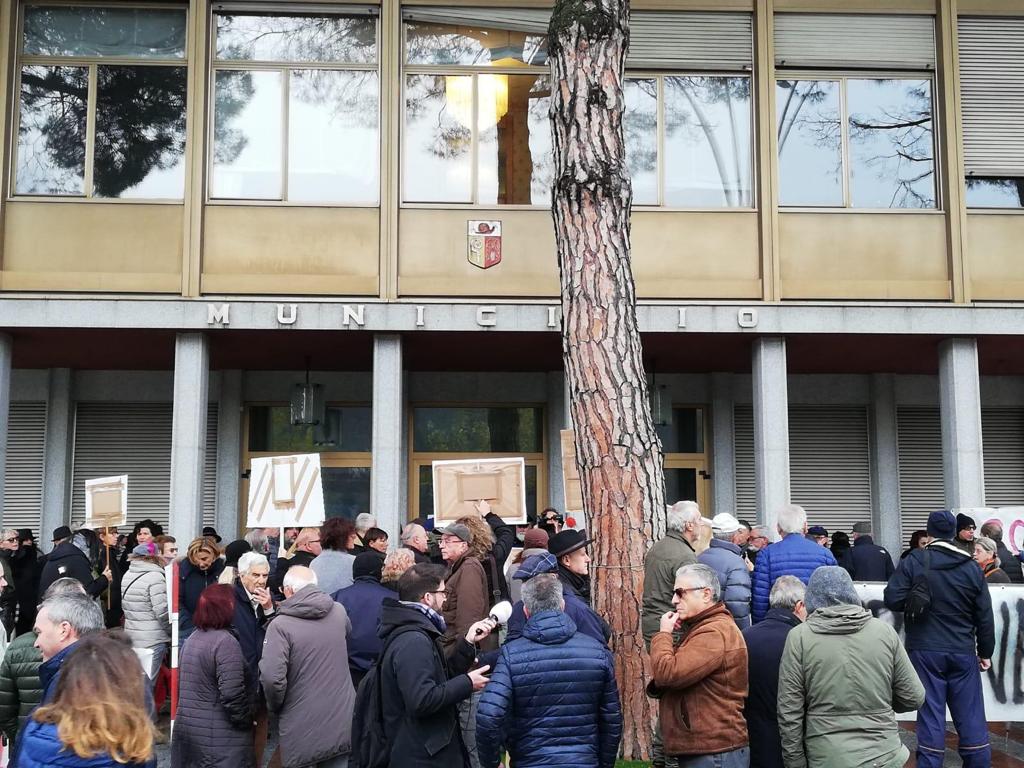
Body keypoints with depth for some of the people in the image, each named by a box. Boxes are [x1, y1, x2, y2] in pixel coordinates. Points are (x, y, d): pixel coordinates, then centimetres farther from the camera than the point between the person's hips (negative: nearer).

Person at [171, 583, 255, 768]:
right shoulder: (225, 641, -18)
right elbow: (232, 694, -23)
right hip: (218, 736, -9)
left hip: (186, 727, 9)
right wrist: (247, 720, -8)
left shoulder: (193, 638, 10)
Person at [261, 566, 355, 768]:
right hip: (342, 724, 4)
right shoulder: (339, 612, 2)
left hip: (302, 732, -4)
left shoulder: (280, 625, -14)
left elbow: (272, 677, -22)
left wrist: (275, 705, -2)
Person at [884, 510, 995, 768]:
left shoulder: (914, 562, -7)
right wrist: (985, 652, 15)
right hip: (963, 652, 2)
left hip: (925, 651, -2)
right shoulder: (972, 568, 1)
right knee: (971, 716, 10)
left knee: (931, 714, 1)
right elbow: (985, 618, 5)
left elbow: (892, 600, -10)